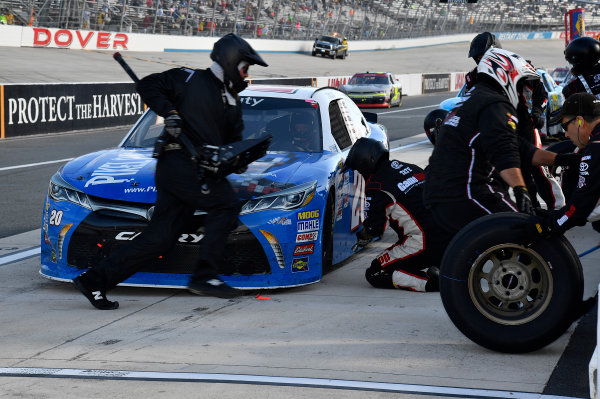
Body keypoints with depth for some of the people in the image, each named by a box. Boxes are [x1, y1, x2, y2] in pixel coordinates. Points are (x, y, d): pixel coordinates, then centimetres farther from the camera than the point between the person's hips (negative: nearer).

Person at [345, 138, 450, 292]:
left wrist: (362, 237, 21)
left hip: (424, 244, -8)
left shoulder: (375, 185, -6)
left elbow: (375, 227, -2)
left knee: (374, 274, 1)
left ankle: (430, 281, -17)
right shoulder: (407, 167, 15)